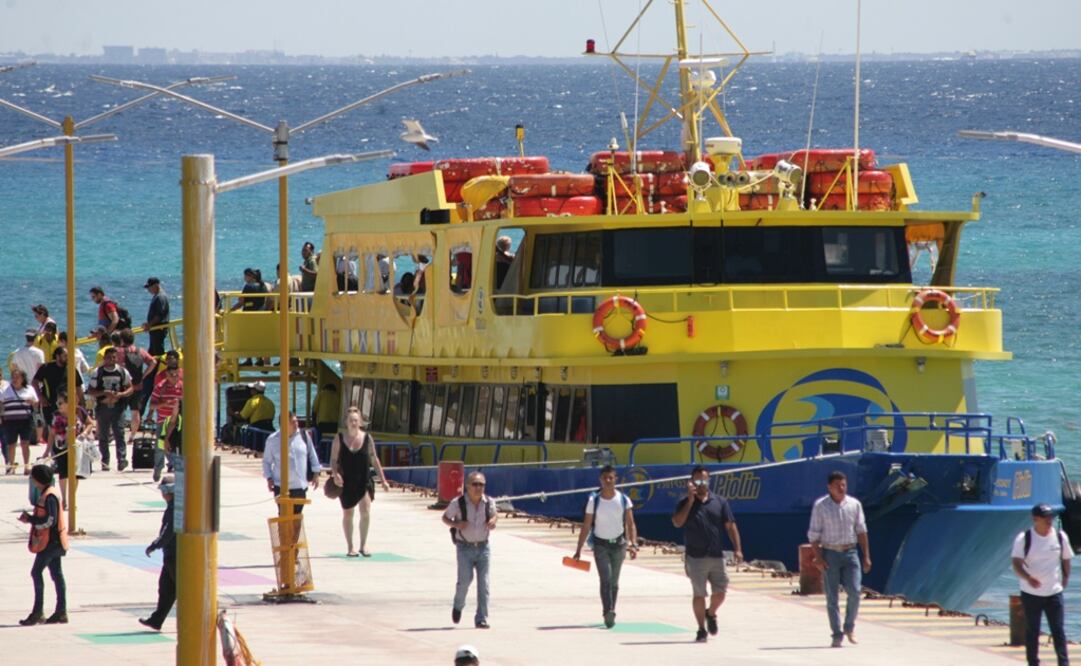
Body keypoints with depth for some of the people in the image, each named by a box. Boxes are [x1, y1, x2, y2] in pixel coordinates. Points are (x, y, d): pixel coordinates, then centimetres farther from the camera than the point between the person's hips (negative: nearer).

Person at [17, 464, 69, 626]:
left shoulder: (49, 496, -18)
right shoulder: (50, 493, 13)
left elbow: (50, 520, -24)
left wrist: (30, 519, -16)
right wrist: (30, 518, 11)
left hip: (50, 541, -10)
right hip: (54, 541, 10)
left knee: (36, 572, -8)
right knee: (56, 574, 10)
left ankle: (38, 612, -9)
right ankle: (61, 612, 12)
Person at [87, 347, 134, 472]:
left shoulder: (122, 371, 5)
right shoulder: (98, 372, 3)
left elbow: (130, 389, 9)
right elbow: (91, 392, 3)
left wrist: (121, 394, -11)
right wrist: (104, 393, -14)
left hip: (118, 407, -1)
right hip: (103, 407, 1)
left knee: (119, 433, -11)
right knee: (103, 436, 4)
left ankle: (122, 460, -15)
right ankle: (105, 462, 10)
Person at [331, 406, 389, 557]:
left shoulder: (367, 438, -1)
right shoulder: (339, 439, -2)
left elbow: (374, 460, 6)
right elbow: (333, 460, 0)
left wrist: (383, 480, 6)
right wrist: (335, 474, -20)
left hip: (364, 481, 0)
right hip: (346, 482, 0)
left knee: (366, 511, -15)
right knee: (347, 515, 9)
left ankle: (363, 545, 0)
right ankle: (350, 548, 21)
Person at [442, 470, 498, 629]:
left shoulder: (488, 502, -2)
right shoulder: (458, 503, -10)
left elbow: (494, 514, 18)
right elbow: (445, 517, 3)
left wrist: (494, 520, -6)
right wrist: (455, 524, -17)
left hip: (483, 547, 3)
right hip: (465, 548, -3)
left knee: (483, 584, -2)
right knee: (465, 580, -13)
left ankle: (481, 619, 4)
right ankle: (458, 606, 19)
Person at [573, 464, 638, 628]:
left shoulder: (624, 500, -4)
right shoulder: (594, 501, -6)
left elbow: (630, 524, -5)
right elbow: (586, 526, -3)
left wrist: (633, 544, -20)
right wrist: (578, 550, -4)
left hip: (618, 544, 2)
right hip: (601, 545, -2)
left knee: (614, 582, 10)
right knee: (605, 579, -16)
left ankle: (610, 614, 23)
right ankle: (608, 613, -26)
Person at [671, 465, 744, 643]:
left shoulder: (720, 502, 7)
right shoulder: (685, 503, 3)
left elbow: (730, 526, 6)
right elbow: (677, 522, -13)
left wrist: (737, 549, -3)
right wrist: (691, 500, -13)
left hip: (717, 555, 2)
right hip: (695, 557, -2)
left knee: (720, 592, 2)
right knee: (699, 594, 0)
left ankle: (711, 614, 32)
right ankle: (701, 630, 10)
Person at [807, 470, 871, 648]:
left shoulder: (854, 504, 5)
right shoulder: (820, 506, -3)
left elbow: (861, 531, 10)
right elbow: (813, 534, -2)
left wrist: (866, 556, 5)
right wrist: (818, 558, -11)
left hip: (850, 553, 2)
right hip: (830, 553, -2)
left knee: (854, 591, -10)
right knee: (832, 597, -1)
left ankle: (849, 627, 12)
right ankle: (837, 635, 5)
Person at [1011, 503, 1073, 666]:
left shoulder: (1060, 536, 0)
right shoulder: (1023, 539, -10)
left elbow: (1066, 559, 16)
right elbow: (1017, 564, -16)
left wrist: (1065, 578, 14)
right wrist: (1028, 578, -33)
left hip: (1054, 593, 2)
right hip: (1031, 593, -2)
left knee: (1059, 631, -2)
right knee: (1032, 632, 6)